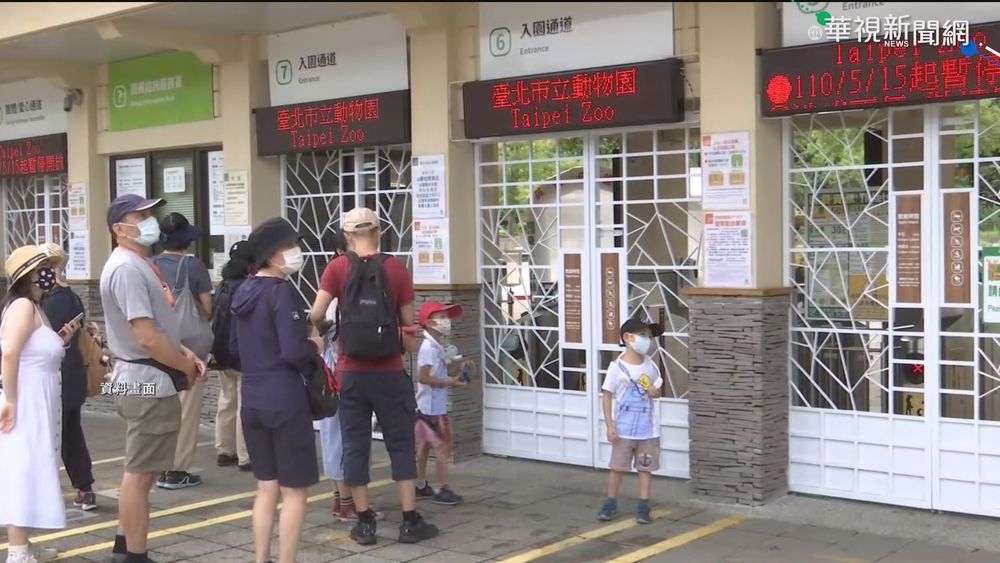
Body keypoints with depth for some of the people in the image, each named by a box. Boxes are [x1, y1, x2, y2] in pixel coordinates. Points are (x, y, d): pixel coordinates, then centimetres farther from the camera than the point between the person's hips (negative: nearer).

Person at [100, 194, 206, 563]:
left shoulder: (139, 264, 14)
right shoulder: (126, 268, -19)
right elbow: (147, 338, -24)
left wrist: (187, 354, 7)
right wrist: (185, 366, -11)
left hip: (148, 380, 11)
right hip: (147, 381, -11)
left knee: (141, 470, 19)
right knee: (140, 473, -3)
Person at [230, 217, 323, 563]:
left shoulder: (243, 292, 10)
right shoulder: (282, 292, -15)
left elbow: (234, 348, 18)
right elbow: (294, 352, -22)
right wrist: (315, 346, -3)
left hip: (252, 403, 8)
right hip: (285, 403, -8)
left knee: (266, 488, 15)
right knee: (294, 491, 3)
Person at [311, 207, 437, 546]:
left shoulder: (337, 268, -4)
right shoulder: (396, 268, -3)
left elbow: (315, 315, -9)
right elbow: (408, 324, 2)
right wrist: (410, 348, 22)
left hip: (351, 373, 0)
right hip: (389, 373, 0)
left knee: (355, 445, 9)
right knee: (401, 444, 9)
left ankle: (364, 523, 13)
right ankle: (410, 521, 11)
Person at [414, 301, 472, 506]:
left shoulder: (438, 348, 11)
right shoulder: (429, 348, -19)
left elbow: (443, 371, 18)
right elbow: (423, 377, -26)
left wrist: (459, 366, 2)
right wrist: (449, 382, -25)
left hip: (428, 407, 10)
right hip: (433, 407, -10)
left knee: (425, 446, 15)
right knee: (443, 445, -5)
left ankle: (421, 486, 24)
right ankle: (442, 490, -1)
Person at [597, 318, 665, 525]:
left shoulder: (650, 366, 2)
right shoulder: (617, 367, -10)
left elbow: (658, 389, 17)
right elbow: (607, 396, -6)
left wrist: (655, 391, -9)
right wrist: (610, 425, -11)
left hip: (648, 429, 3)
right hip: (623, 429, -3)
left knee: (645, 468, 6)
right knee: (617, 467, 7)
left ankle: (643, 506, 13)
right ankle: (610, 504, 20)